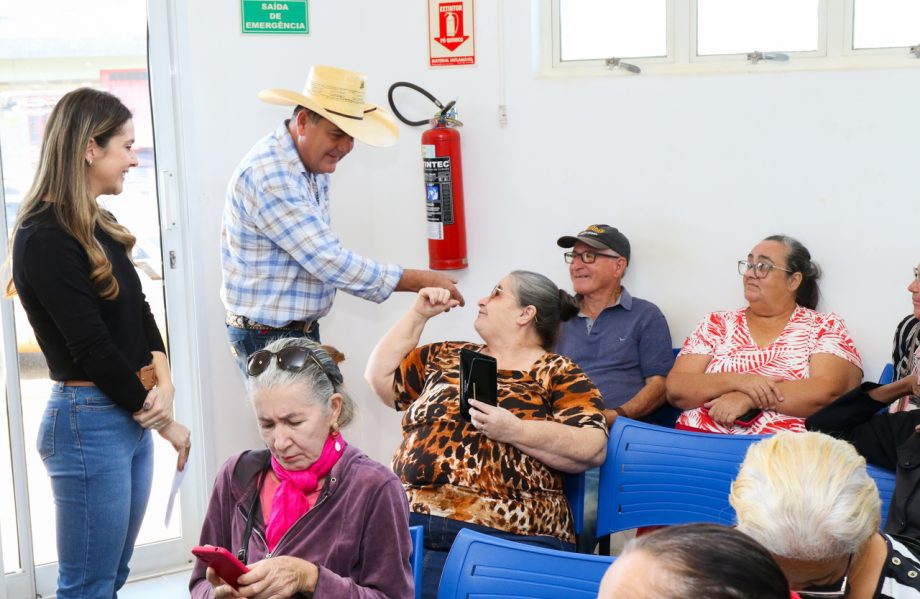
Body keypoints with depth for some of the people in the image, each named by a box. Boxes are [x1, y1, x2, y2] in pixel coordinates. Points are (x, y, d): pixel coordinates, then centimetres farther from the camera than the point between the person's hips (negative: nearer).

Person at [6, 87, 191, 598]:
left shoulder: (100, 227, 11)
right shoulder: (45, 240, -16)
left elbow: (140, 313, 12)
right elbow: (94, 349, -17)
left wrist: (163, 381, -7)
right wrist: (163, 422, -8)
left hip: (130, 417, 8)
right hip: (89, 422, -8)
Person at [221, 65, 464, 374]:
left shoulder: (315, 165, 7)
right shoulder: (268, 174, -22)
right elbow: (328, 261, -24)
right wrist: (419, 281, -19)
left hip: (303, 331, 8)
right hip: (267, 338, -8)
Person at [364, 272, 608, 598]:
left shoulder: (558, 374, 7)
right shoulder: (448, 357, 23)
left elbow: (593, 449, -5)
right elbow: (380, 376, 26)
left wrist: (514, 431, -15)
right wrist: (418, 314, 20)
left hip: (505, 535, -4)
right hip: (410, 522, 4)